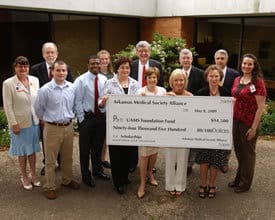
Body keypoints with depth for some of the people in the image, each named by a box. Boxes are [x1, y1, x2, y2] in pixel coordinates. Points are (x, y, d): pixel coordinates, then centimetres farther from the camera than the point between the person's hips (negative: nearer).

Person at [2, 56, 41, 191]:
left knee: (32, 149, 15)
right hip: (19, 123, -3)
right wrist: (13, 123, -13)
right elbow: (7, 106, -11)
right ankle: (24, 177, 27)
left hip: (34, 121, 3)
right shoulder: (8, 83, -11)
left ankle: (33, 174, 31)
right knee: (22, 151, 11)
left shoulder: (35, 80, 0)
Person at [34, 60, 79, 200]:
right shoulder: (45, 89, -13)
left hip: (69, 127, 4)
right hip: (52, 128, -4)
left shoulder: (71, 87, -2)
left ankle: (67, 180, 38)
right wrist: (48, 120, 9)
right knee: (50, 160, 6)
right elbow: (38, 109, -1)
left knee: (67, 158, 19)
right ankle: (49, 187, 21)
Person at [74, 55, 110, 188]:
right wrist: (82, 119, -11)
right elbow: (78, 101, -9)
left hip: (102, 117, 4)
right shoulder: (81, 80, -9)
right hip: (87, 117, -4)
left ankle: (97, 170, 37)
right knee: (85, 148, 6)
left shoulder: (104, 79, 3)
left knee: (98, 146, 18)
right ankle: (86, 176, 22)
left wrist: (107, 115, 3)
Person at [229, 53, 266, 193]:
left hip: (249, 122, -5)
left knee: (247, 152, 11)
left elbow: (260, 106, -14)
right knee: (238, 150, 18)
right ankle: (239, 178, 38)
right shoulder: (237, 80, 5)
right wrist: (231, 118, 8)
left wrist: (254, 127, -16)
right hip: (236, 120, 5)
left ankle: (245, 183, 30)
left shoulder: (258, 81, -13)